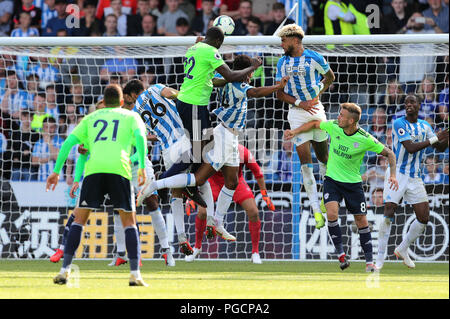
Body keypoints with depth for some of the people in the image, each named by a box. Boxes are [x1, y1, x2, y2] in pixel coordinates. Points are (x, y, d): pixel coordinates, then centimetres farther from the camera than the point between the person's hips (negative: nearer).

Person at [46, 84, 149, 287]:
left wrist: (56, 171, 16)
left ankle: (65, 270, 0)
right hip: (119, 169, -1)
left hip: (93, 169, 1)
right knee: (129, 222, 9)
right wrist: (142, 167, -4)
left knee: (79, 219, 10)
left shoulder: (91, 118, 26)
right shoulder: (131, 117, 22)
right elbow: (140, 137, 0)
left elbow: (69, 142, 16)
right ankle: (135, 274, -2)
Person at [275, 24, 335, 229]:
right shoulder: (283, 63, 3)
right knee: (304, 160, -9)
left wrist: (318, 95, 0)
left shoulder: (314, 58, -2)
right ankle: (316, 210, -11)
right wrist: (299, 103, -12)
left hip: (316, 110, 0)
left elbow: (330, 77, 14)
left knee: (323, 157, 8)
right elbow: (279, 93, 3)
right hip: (296, 113, 0)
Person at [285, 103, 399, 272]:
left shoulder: (366, 139, -18)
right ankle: (340, 253, -10)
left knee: (361, 221, 1)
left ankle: (369, 261, 13)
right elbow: (315, 124, 10)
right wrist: (295, 131, 3)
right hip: (332, 180, 1)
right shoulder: (333, 126, -10)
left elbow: (389, 153, -8)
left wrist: (392, 175, -19)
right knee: (331, 213, -21)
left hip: (353, 182, -1)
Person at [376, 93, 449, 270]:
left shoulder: (424, 126, 10)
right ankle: (380, 259, -9)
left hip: (415, 177, 6)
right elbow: (410, 148, -20)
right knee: (389, 213, -13)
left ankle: (402, 249, 22)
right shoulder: (399, 123, -10)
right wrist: (435, 138, -21)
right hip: (397, 174, -6)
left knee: (424, 218, 2)